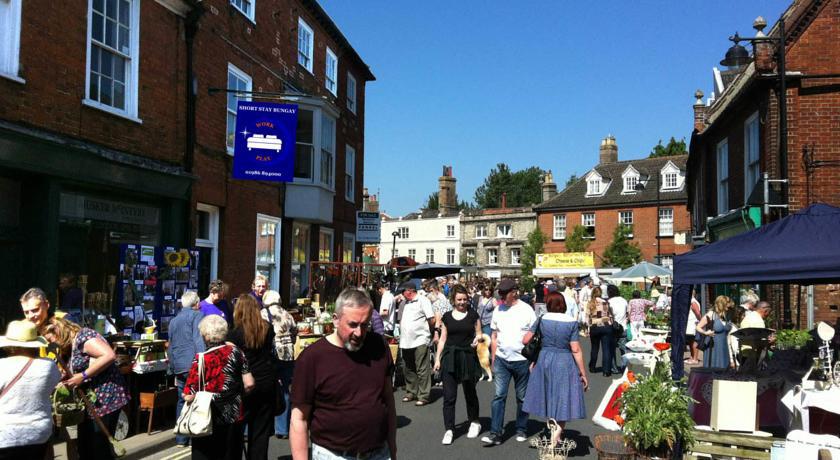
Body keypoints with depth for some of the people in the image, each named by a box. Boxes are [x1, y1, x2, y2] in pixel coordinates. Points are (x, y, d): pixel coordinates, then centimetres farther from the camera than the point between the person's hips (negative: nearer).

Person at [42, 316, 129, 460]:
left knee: (101, 448, -4)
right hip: (90, 401, 9)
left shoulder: (82, 336, -12)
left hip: (107, 398, -9)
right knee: (85, 448, 11)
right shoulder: (69, 347, 17)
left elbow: (109, 355, -26)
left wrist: (82, 376, -22)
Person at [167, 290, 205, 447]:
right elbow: (199, 340, -13)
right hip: (193, 364, -6)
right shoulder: (197, 315, 0)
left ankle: (181, 439, 14)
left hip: (179, 367, 7)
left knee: (182, 401, 12)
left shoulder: (173, 321, 22)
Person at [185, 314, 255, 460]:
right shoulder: (236, 352, -6)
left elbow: (189, 396, -18)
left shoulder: (201, 360, -16)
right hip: (234, 416, 3)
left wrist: (186, 395, 4)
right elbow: (249, 385, -5)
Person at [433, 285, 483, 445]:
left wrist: (478, 338, -15)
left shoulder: (473, 315, 3)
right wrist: (437, 358, 5)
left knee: (470, 392, 12)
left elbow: (479, 335, 8)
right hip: (450, 358, 1)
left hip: (468, 358, -1)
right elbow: (442, 339, 9)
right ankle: (449, 430, 3)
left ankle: (474, 423, 32)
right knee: (449, 395, -3)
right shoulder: (447, 316, 7)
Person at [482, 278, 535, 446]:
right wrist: (493, 358, 8)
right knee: (499, 396, -3)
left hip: (521, 360, -2)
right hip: (501, 359, 2)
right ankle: (495, 433, -2)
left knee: (522, 397, 10)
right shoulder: (498, 310, 5)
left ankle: (521, 430, 24)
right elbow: (494, 336, 11)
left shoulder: (526, 310, -5)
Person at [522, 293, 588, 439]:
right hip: (565, 362, -2)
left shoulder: (542, 319, -2)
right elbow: (575, 350, -9)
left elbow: (525, 340, -2)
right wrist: (583, 373, -4)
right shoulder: (571, 322, -7)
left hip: (544, 360, 2)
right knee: (562, 400, 7)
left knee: (549, 398, 17)